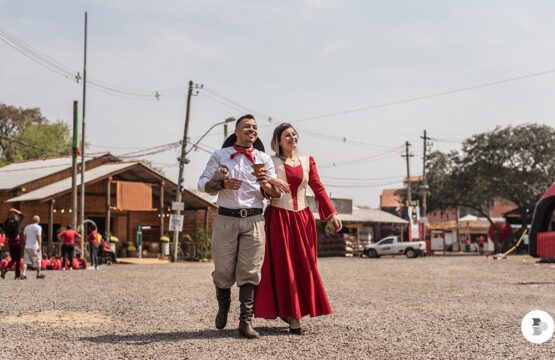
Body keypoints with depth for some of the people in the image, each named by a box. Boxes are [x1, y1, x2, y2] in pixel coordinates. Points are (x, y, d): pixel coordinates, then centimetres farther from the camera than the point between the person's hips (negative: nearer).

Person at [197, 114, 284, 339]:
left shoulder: (264, 159, 13)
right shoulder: (220, 155, 10)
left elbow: (277, 193, 10)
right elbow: (203, 183, 5)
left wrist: (266, 185, -13)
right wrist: (223, 184, -13)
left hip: (253, 220, 1)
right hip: (226, 219, -1)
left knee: (249, 271, -5)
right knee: (223, 269, 1)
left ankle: (246, 321, -4)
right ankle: (223, 308, 29)